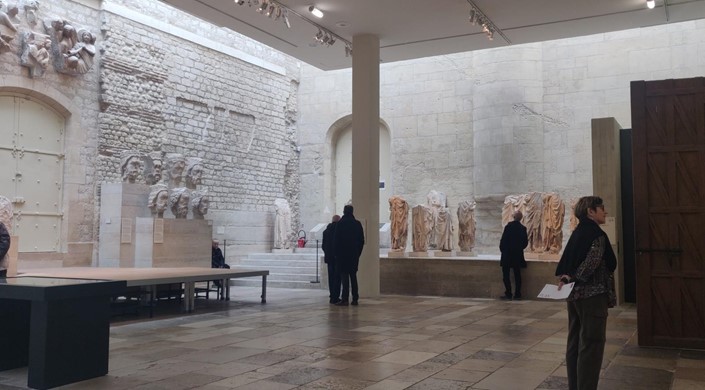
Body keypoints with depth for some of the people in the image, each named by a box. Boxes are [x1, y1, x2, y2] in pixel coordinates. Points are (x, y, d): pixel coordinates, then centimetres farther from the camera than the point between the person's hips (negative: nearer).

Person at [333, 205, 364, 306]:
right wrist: (358, 253, 13)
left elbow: (336, 240, -7)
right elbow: (362, 240, 7)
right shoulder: (357, 224, 5)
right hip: (354, 255, 4)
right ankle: (355, 299, 11)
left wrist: (336, 252, 3)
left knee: (344, 276, -3)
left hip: (343, 255, -4)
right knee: (353, 276, 10)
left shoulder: (340, 223, -8)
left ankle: (345, 299, -7)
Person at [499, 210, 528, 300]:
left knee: (506, 275, 2)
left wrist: (502, 249, 3)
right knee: (517, 275, 8)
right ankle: (517, 295, 8)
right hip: (518, 255, 4)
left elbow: (503, 240, -13)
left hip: (507, 255, -4)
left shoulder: (509, 226, -13)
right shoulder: (523, 228, 1)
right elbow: (525, 242, 5)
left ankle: (508, 294, -1)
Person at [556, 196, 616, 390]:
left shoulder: (577, 233, 13)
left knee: (575, 343, 12)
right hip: (592, 295, -8)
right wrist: (572, 278, -19)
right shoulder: (596, 234, -13)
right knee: (591, 345, -2)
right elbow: (591, 262, -25)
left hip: (575, 294, 9)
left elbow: (565, 261, 10)